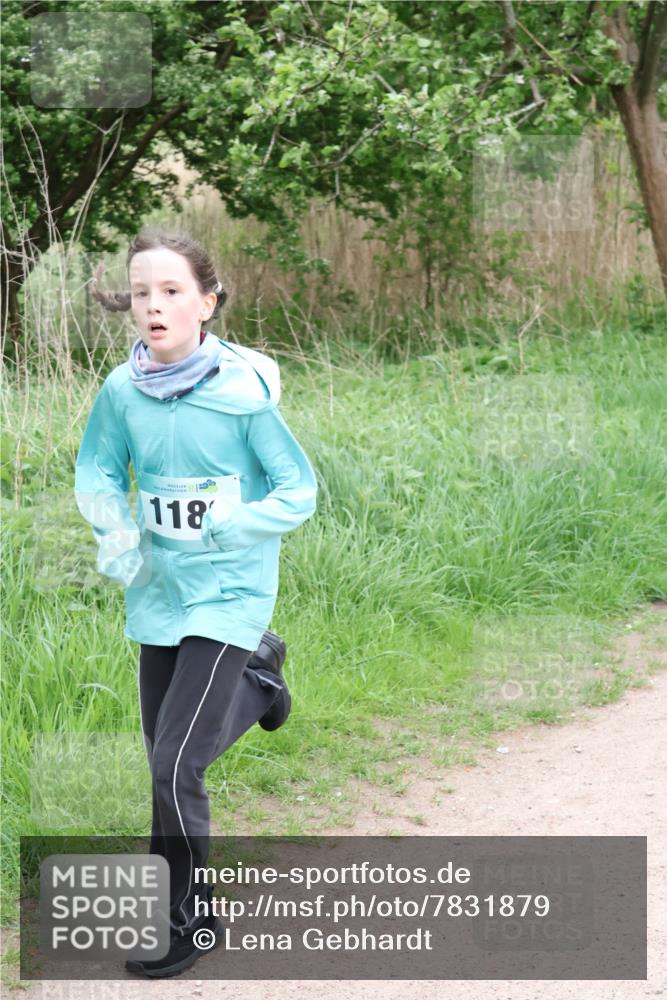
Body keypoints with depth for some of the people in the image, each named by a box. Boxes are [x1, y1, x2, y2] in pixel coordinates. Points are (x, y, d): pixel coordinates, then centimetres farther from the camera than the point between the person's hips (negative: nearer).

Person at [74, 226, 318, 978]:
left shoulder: (243, 391, -17)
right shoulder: (123, 391, -6)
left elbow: (298, 493, -9)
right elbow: (97, 472, 10)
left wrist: (234, 525, -25)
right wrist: (115, 532, -8)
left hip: (227, 596, -5)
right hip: (157, 593, 5)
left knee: (174, 767, -10)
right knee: (164, 757, 17)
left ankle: (185, 921, 8)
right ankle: (252, 679, 44)